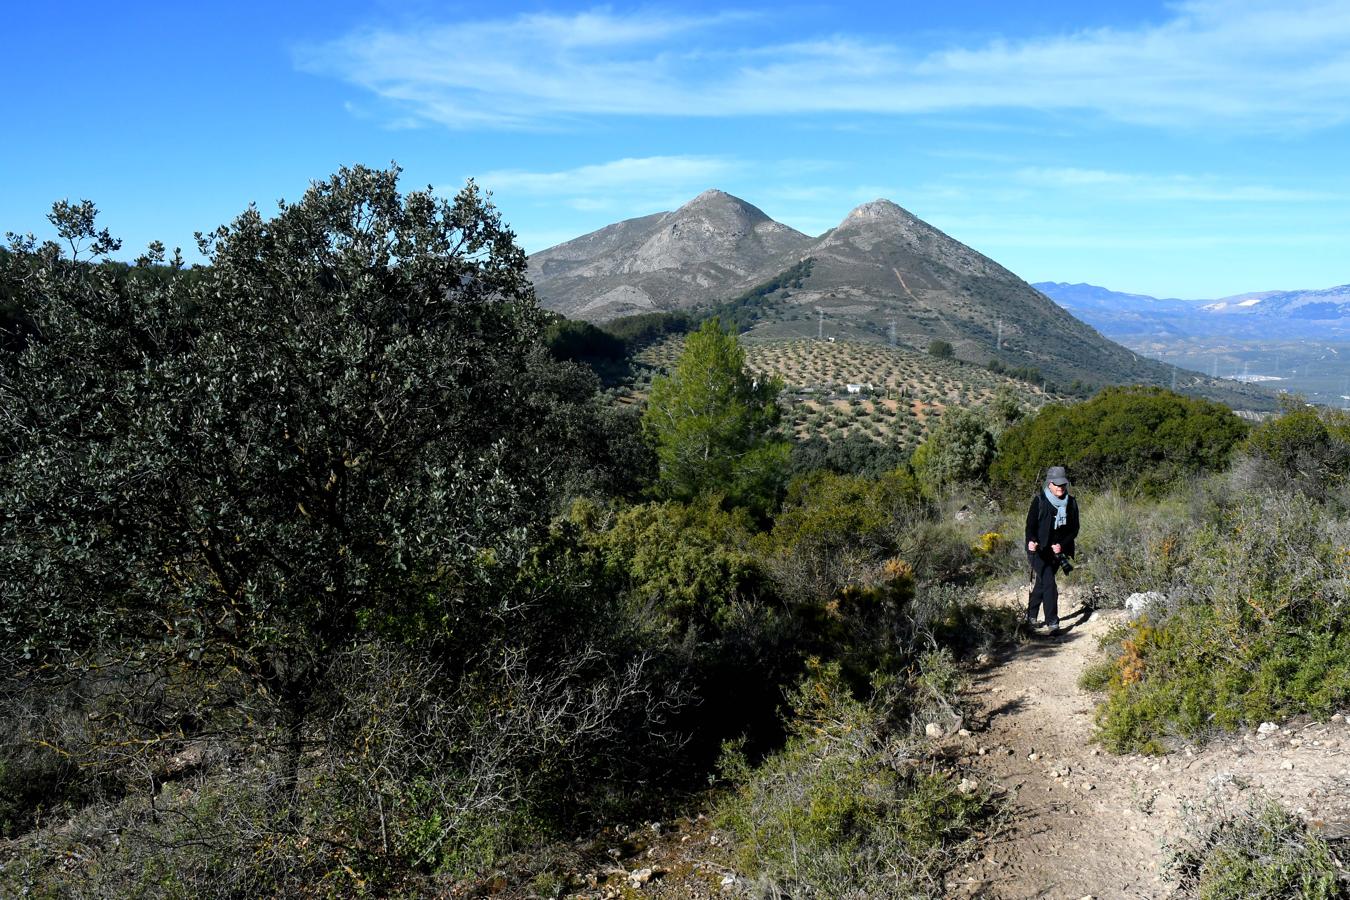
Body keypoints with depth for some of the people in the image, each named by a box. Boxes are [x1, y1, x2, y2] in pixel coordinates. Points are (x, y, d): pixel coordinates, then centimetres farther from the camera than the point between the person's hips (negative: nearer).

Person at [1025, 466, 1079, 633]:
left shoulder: (1071, 503, 2)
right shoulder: (1039, 500, -10)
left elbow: (1074, 529, 3)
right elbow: (1030, 524, -13)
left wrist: (1062, 545, -13)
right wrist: (1031, 540, -33)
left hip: (1057, 550, 4)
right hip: (1039, 550, -4)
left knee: (1042, 583, 16)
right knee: (1049, 584, -16)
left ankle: (1031, 616, 32)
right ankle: (1052, 621, -12)